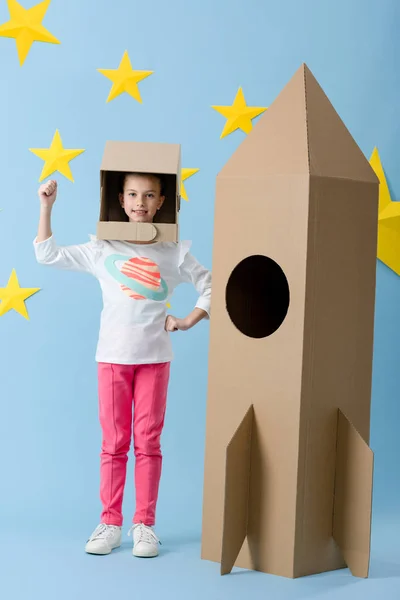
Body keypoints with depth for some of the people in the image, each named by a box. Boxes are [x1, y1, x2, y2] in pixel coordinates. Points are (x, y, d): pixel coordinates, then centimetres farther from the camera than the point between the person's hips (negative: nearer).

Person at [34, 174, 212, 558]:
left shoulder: (174, 254, 1)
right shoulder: (102, 250, 2)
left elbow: (211, 287, 7)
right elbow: (46, 255, 5)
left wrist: (189, 321, -4)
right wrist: (46, 207, -1)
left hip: (154, 357, 0)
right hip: (112, 357, 0)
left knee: (147, 441, 3)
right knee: (114, 443, 4)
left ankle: (144, 524, 9)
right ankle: (110, 523, 10)